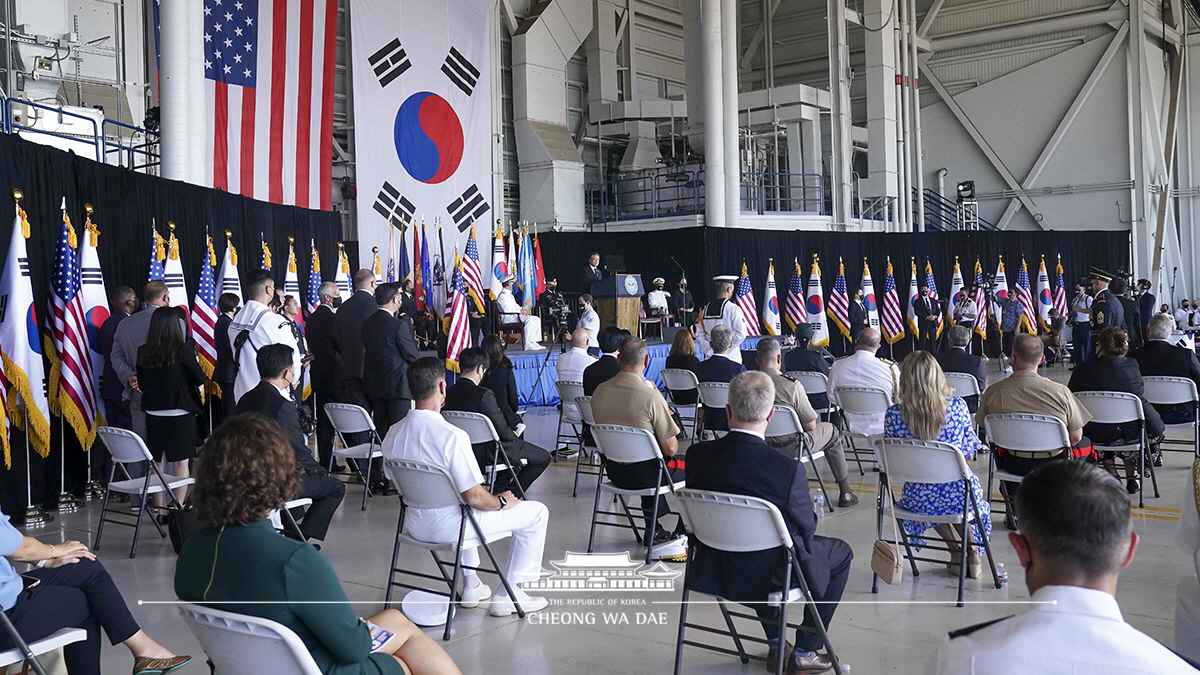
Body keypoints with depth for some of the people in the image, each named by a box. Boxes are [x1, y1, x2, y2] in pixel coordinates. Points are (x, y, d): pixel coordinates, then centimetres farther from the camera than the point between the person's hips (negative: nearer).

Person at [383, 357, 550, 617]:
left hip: (414, 525, 8)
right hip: (448, 529, -8)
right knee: (537, 512, 6)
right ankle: (507, 596, 10)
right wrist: (501, 502, -4)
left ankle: (471, 585, 38)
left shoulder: (393, 434, -4)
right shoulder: (451, 435, -26)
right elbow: (474, 498, -26)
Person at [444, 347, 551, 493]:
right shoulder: (484, 395, -27)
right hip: (486, 454, -8)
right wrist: (513, 434, 2)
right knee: (543, 457, 7)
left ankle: (499, 490, 33)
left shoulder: (447, 394, -7)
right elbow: (503, 431, -21)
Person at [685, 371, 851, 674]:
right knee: (840, 552, 22)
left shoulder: (697, 455, -14)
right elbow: (806, 528, -10)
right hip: (770, 576, -5)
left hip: (713, 570, 5)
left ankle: (776, 644, 42)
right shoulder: (788, 469, -27)